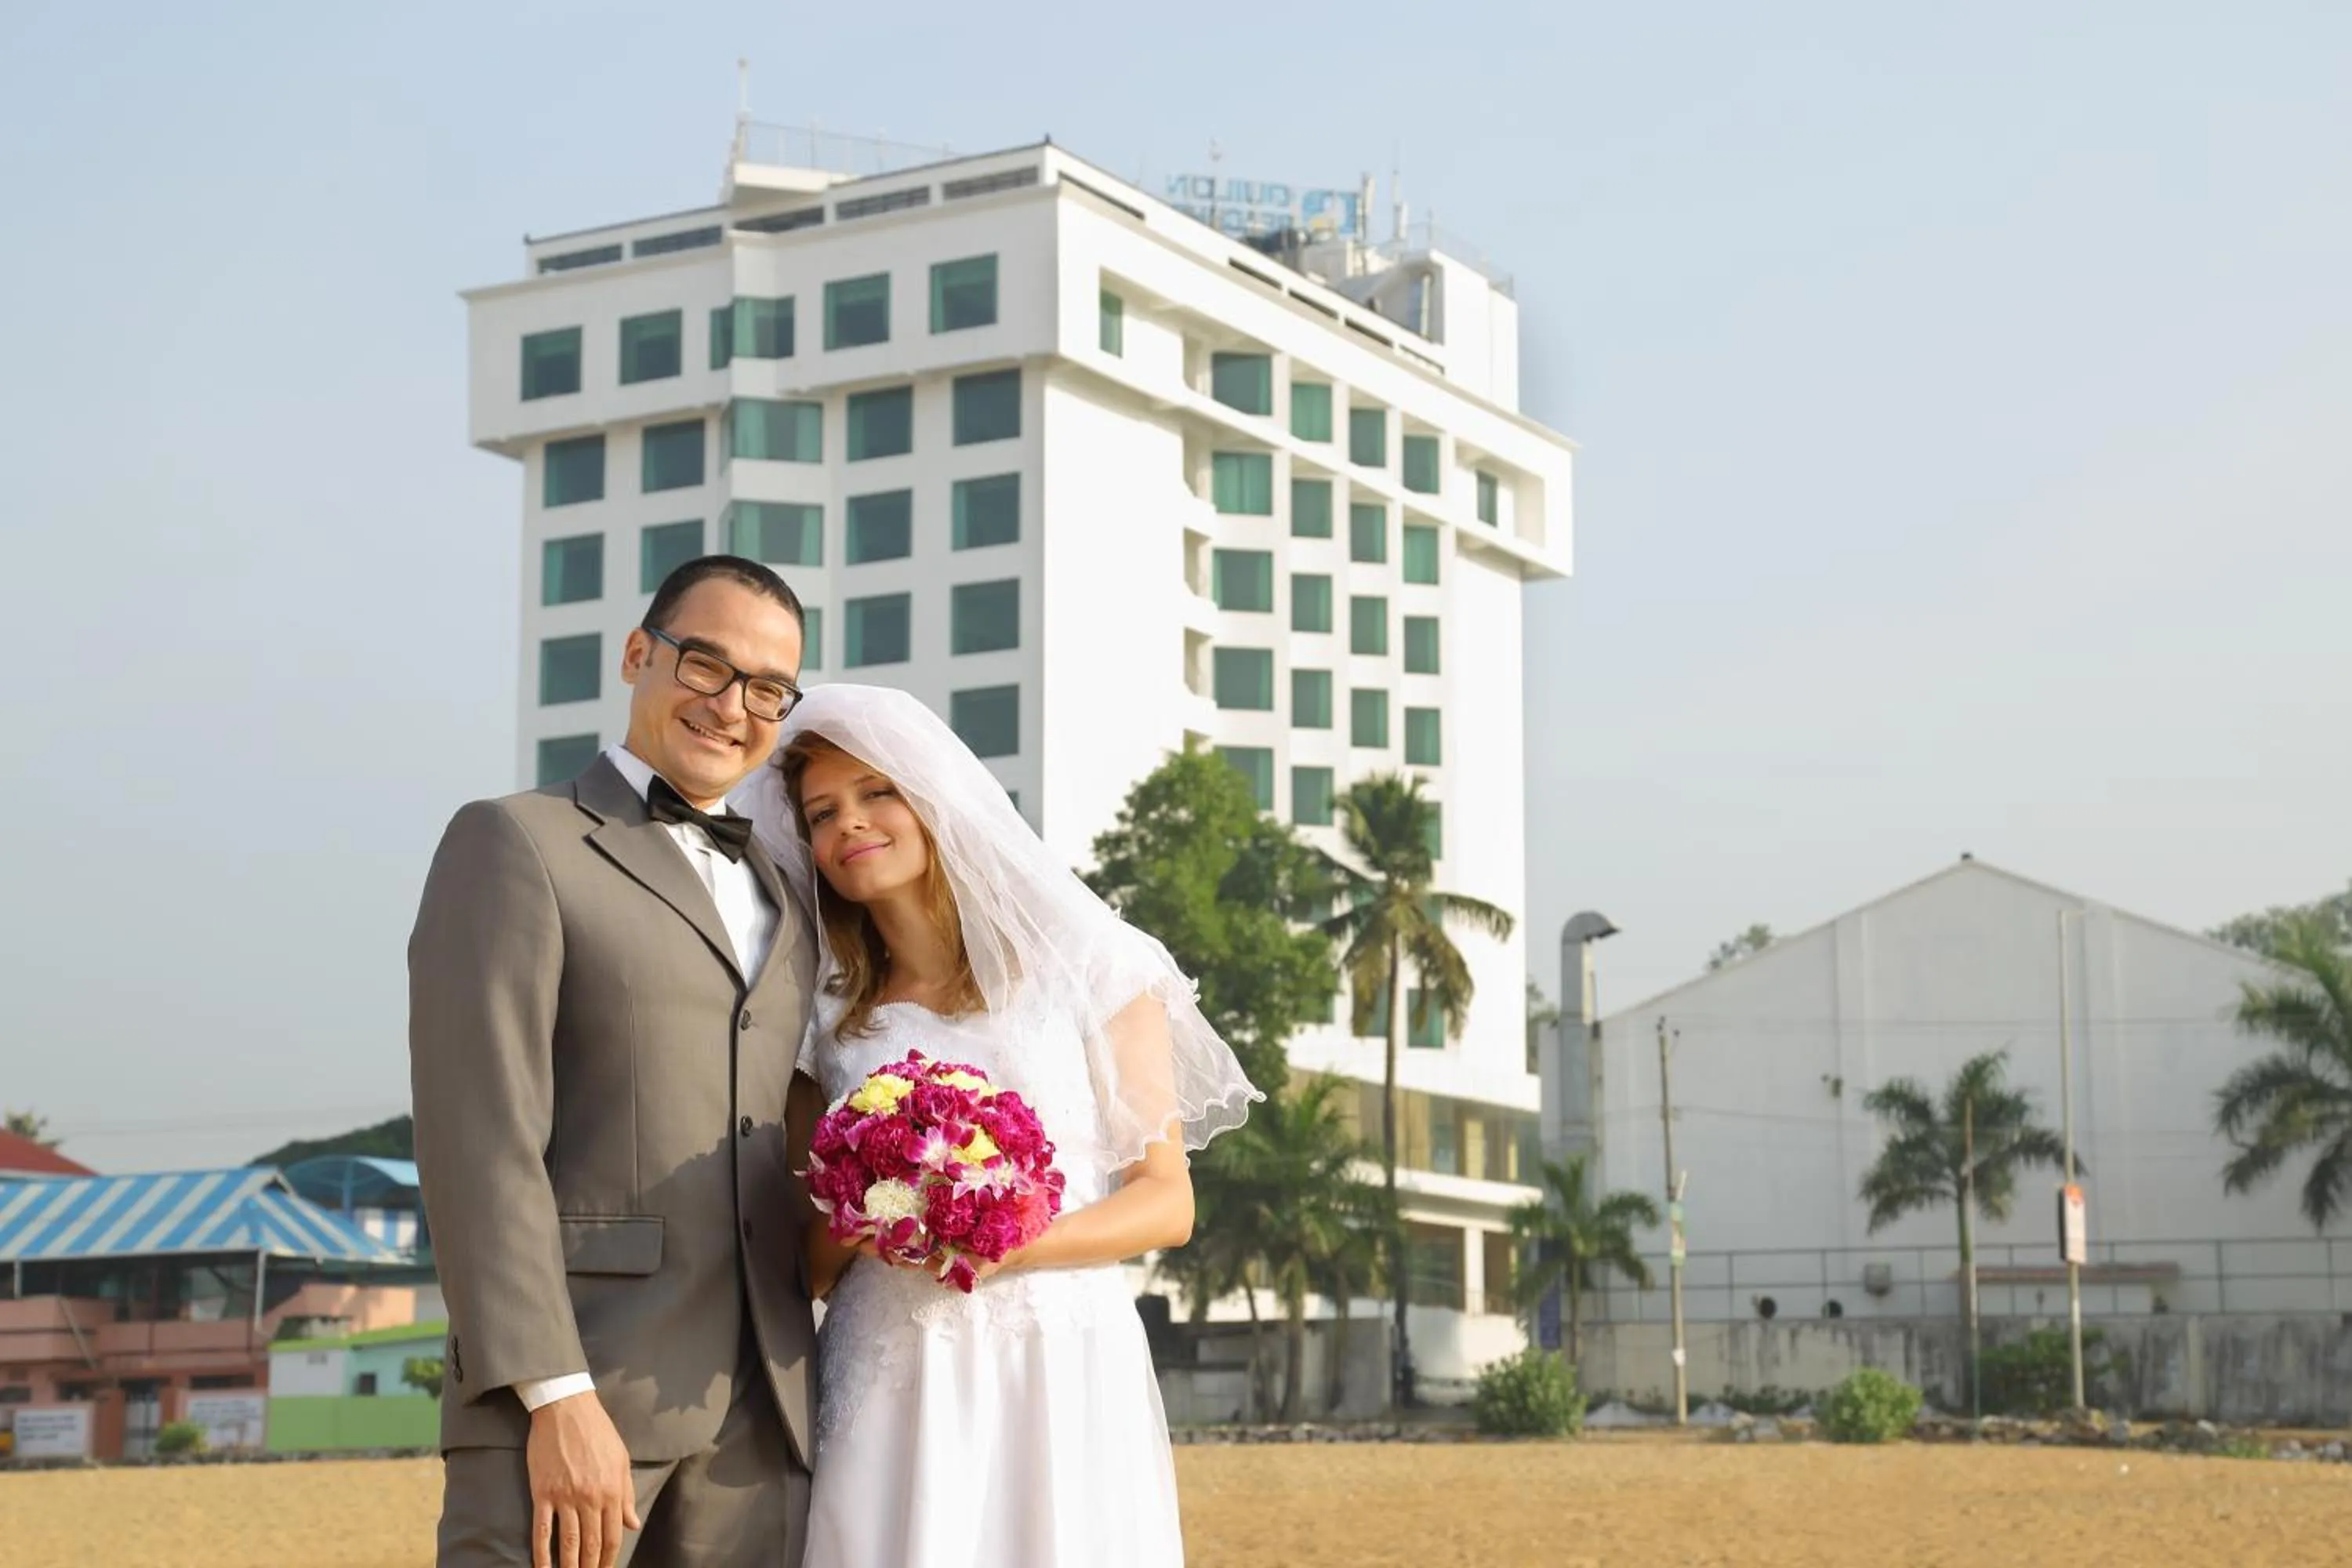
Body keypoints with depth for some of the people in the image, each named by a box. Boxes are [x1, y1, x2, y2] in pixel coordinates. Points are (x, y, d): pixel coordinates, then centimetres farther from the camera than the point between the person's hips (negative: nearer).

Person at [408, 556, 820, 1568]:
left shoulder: (784, 903, 22)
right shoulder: (514, 844, 1)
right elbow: (480, 1136, -10)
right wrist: (556, 1400, -18)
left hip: (759, 1419, 6)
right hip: (563, 1397, -6)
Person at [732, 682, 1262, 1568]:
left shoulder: (1089, 965, 5)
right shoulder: (826, 1020, 13)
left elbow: (1168, 1201, 1)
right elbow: (808, 1267, 14)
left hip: (1064, 1371, -2)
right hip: (889, 1386, 2)